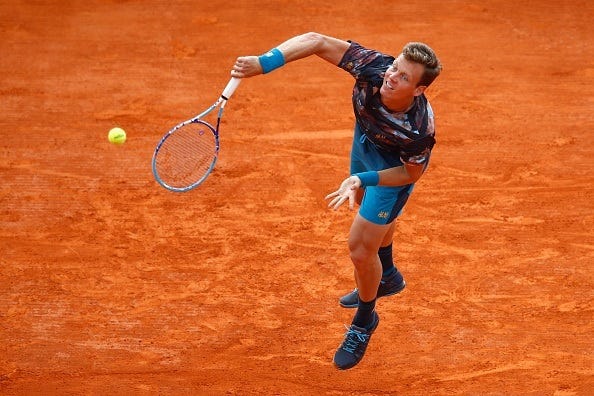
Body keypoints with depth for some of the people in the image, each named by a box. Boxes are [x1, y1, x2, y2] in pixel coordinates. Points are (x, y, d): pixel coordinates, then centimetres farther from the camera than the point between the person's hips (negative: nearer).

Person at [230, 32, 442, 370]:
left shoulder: (420, 130, -45)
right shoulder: (373, 67, -40)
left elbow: (412, 173, -24)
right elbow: (317, 41, -36)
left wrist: (364, 180, -36)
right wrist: (265, 62, -48)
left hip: (395, 167, -6)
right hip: (367, 137, 6)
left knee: (361, 246, -4)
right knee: (369, 207, 32)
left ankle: (364, 322, 29)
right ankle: (387, 278, 65)